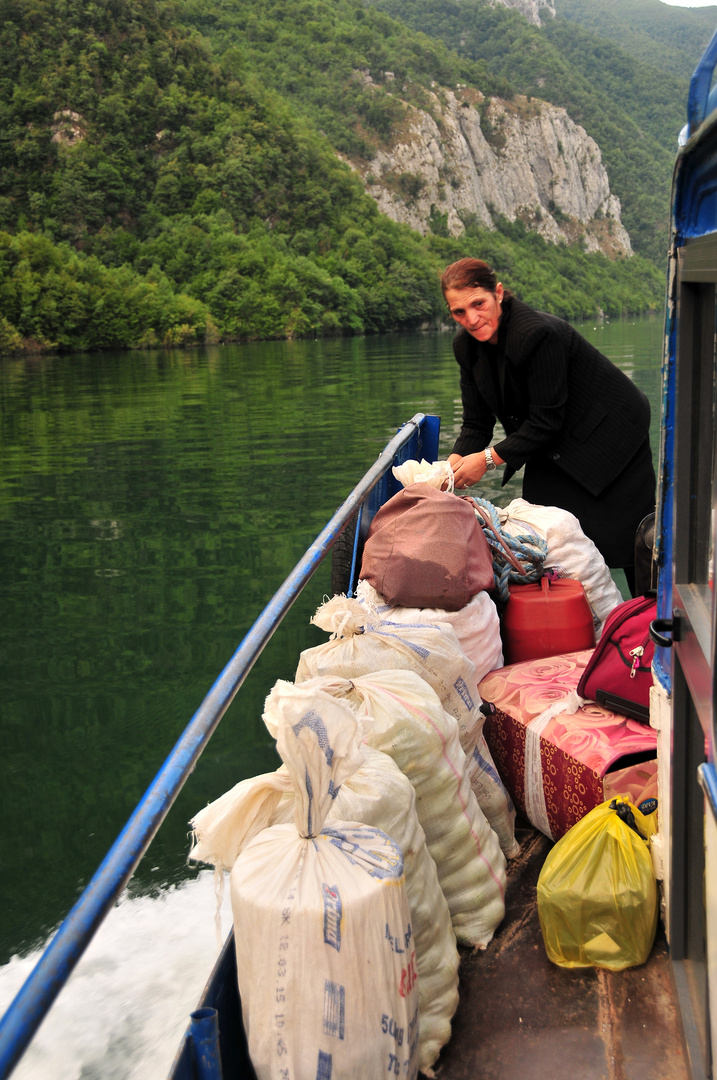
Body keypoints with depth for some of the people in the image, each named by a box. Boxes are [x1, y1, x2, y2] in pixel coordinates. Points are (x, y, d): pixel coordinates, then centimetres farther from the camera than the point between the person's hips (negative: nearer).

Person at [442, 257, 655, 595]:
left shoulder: (538, 333, -32)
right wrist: (454, 464, -21)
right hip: (553, 446, 7)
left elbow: (547, 419, -27)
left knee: (633, 545, 2)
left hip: (608, 436, -7)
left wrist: (488, 458, -27)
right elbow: (477, 422, -3)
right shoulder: (466, 344, -8)